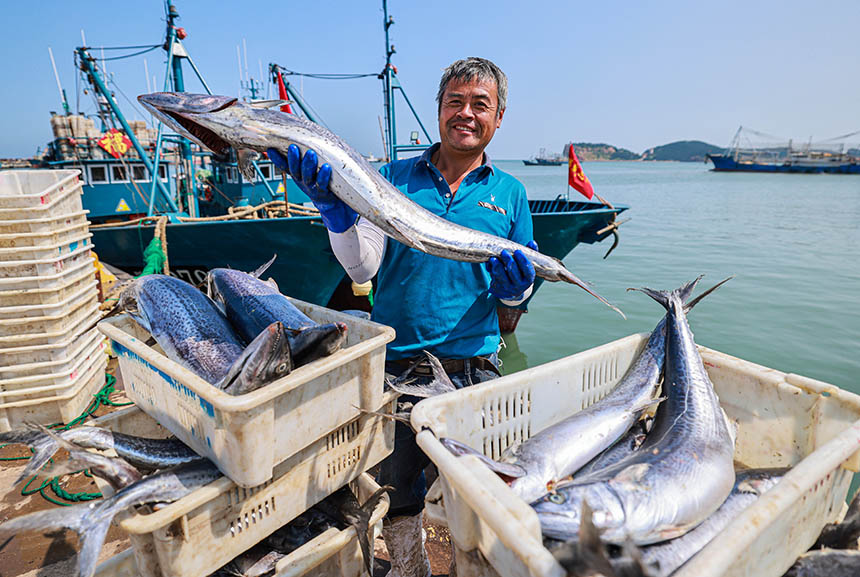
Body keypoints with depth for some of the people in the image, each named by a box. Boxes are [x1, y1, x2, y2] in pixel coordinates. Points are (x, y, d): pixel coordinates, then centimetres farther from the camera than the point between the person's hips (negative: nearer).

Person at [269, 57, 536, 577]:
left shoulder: (509, 193, 7)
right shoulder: (394, 177, 3)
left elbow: (513, 297, 9)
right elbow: (363, 267, -8)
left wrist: (516, 285, -13)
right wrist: (335, 206, -22)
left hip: (475, 370, 1)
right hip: (396, 365, 0)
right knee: (395, 490, 14)